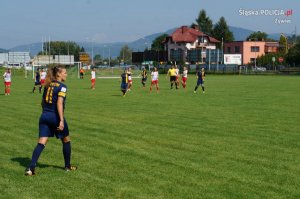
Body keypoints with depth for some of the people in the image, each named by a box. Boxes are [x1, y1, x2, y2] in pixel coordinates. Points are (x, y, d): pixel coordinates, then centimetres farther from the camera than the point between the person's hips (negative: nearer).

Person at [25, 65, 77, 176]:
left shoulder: (48, 85, 12)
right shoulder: (62, 86, -9)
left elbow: (43, 102, 17)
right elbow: (59, 103, -19)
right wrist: (61, 120, -23)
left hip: (44, 116, 6)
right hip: (55, 116, -6)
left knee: (41, 143, 0)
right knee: (66, 141, 16)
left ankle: (31, 168, -13)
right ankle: (68, 166, 27)